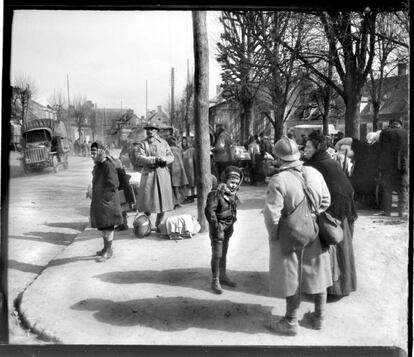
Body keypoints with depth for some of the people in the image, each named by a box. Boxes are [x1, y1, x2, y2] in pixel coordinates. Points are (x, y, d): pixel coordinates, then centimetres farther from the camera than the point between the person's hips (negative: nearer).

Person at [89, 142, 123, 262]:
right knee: (101, 225, 18)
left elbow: (113, 185, -20)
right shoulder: (97, 166, 9)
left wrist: (105, 198, -19)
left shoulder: (108, 166, -18)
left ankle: (108, 251, 11)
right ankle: (106, 248, 32)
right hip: (98, 201, 9)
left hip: (107, 202, -9)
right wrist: (95, 197, 14)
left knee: (107, 226, 0)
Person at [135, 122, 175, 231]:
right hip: (148, 174, -2)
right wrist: (155, 159, -19)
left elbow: (171, 156, 10)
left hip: (163, 174, 3)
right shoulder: (142, 144, 4)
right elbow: (139, 159, -10)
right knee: (147, 200, -4)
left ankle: (158, 225, 20)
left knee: (163, 201, 5)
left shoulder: (163, 142, 13)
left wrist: (164, 159, -12)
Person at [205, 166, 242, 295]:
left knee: (224, 253, 18)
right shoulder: (216, 192, -22)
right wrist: (216, 227, -21)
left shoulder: (232, 193, 3)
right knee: (217, 254, -3)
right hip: (218, 226, -7)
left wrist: (232, 221, 14)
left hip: (228, 226, 7)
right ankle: (215, 281, 8)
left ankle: (223, 276, 32)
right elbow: (209, 211, -23)